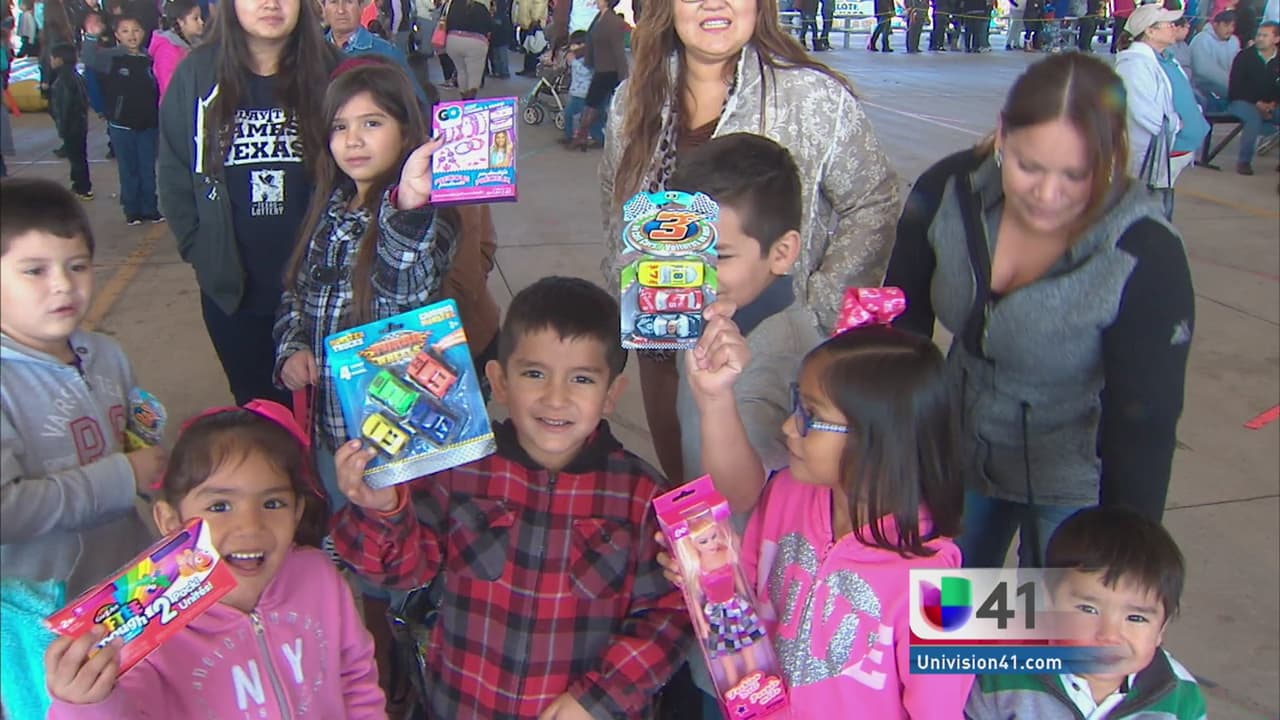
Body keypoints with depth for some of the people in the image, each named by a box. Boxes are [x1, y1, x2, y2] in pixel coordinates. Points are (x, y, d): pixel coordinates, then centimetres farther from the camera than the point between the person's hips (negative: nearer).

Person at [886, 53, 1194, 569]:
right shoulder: (948, 192, -19)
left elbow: (1143, 427, -23)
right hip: (957, 456, 4)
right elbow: (902, 326, -5)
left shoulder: (1148, 259, -28)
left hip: (1073, 484, -4)